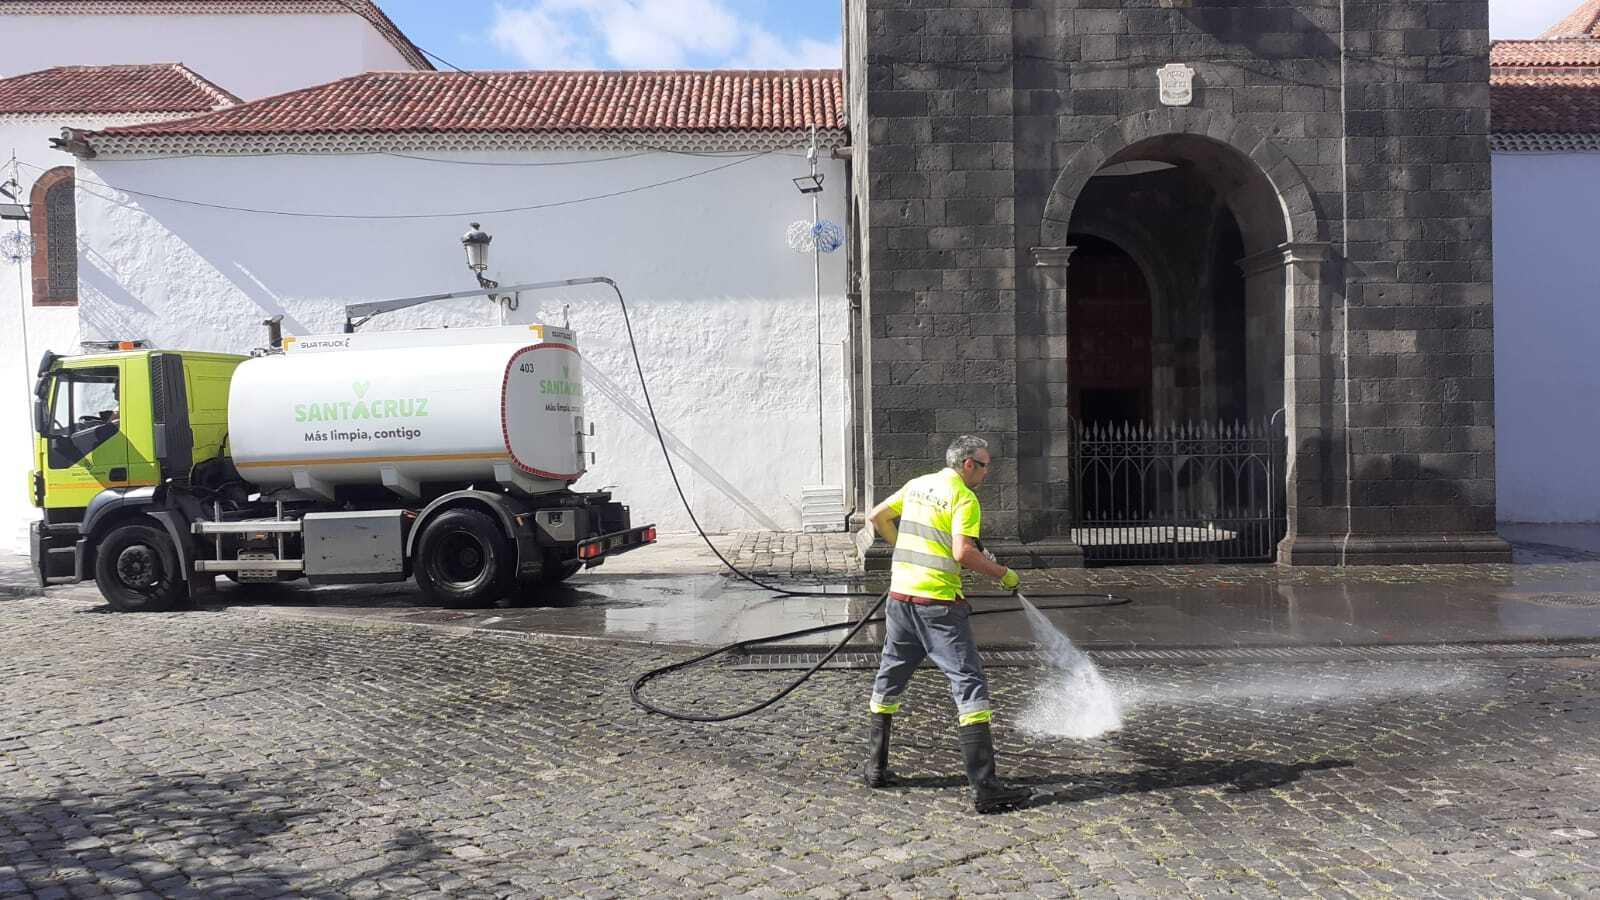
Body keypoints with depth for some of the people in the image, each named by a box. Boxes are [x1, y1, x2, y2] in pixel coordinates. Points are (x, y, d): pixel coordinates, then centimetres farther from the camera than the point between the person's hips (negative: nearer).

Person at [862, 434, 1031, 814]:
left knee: (889, 681, 19)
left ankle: (876, 767, 29)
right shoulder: (964, 498, -9)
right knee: (970, 685, -5)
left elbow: (878, 516, 22)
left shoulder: (917, 485, 13)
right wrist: (1003, 574, -7)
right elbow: (963, 553, -20)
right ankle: (984, 787, -9)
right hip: (938, 603, -7)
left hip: (900, 594, 8)